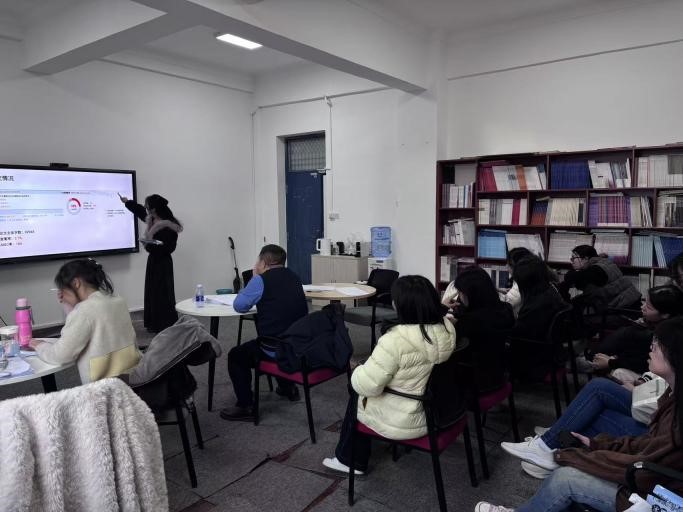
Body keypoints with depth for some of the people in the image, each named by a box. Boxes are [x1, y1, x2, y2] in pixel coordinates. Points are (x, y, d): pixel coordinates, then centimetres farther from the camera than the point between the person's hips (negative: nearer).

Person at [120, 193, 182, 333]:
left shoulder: (168, 226, -22)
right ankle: (154, 324, 22)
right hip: (153, 260, 9)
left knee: (162, 294, -3)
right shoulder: (151, 220, 5)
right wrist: (126, 202, 34)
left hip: (162, 263, -9)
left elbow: (168, 247, -23)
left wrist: (150, 246, -26)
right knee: (152, 293, 13)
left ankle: (166, 326, 7)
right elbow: (139, 210, 25)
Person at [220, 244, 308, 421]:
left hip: (275, 351, -7)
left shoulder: (261, 280, -11)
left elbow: (239, 306, 0)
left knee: (236, 356, 16)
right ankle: (288, 388, 47)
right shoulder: (294, 278, 8)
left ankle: (246, 407, 12)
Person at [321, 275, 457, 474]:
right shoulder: (447, 328, -7)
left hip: (405, 421, -7)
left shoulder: (396, 340, -30)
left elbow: (367, 385, -23)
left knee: (357, 398, 21)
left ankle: (349, 460, 35)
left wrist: (358, 372, -4)